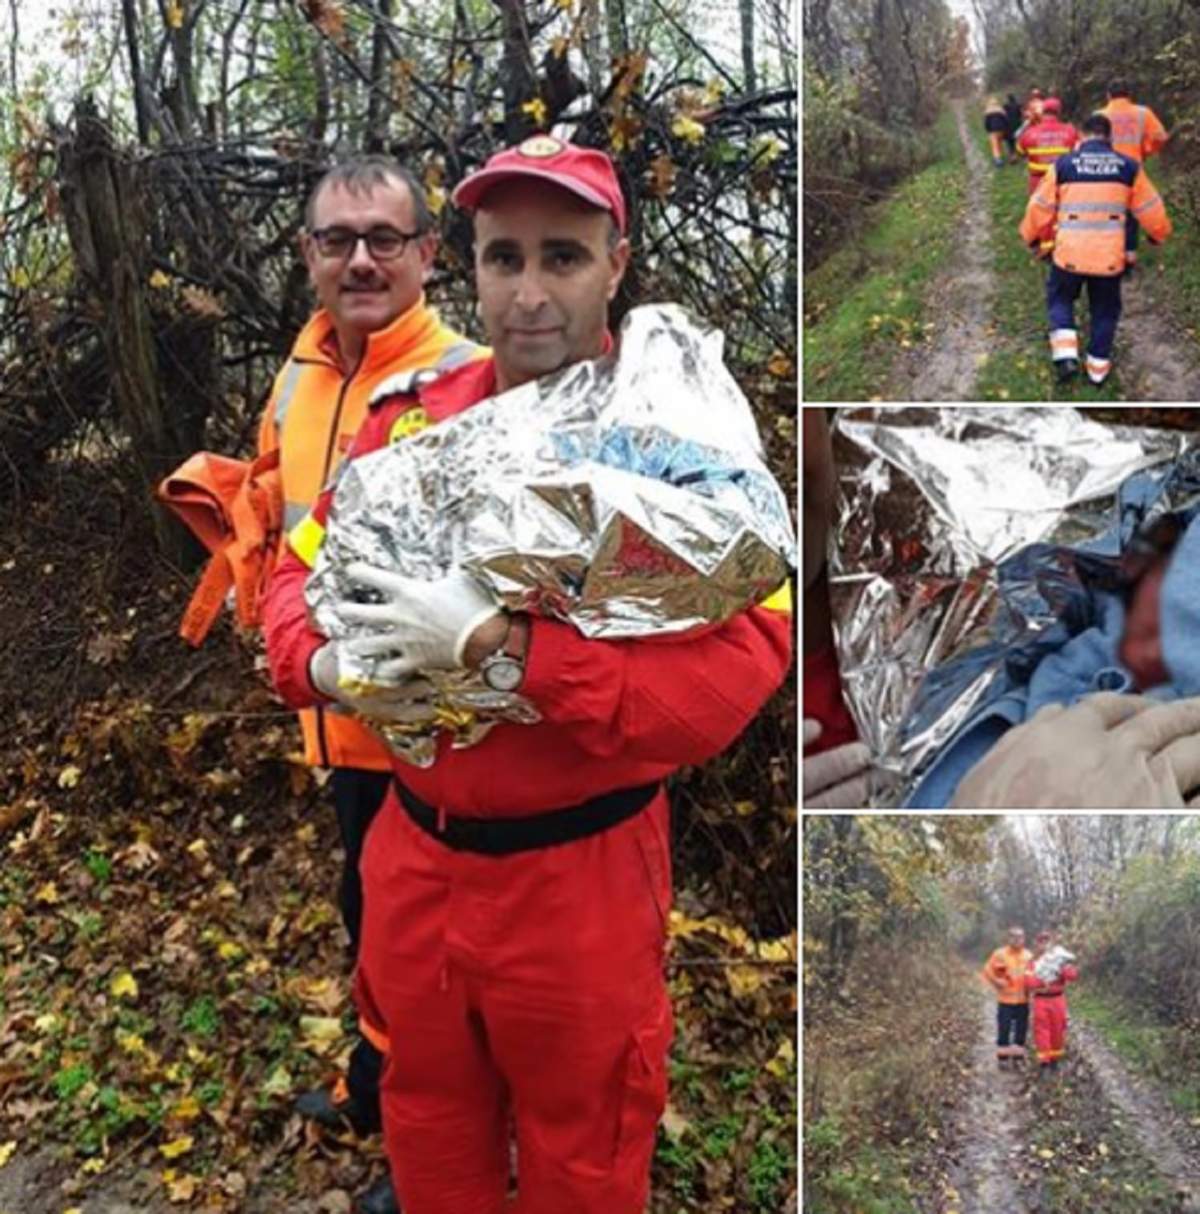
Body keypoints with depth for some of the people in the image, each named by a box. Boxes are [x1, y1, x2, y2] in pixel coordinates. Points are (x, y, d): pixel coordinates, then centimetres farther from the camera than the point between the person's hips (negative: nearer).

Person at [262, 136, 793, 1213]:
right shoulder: (410, 421, 0)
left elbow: (736, 672, -27)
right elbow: (302, 570, 9)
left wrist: (496, 647, -32)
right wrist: (330, 663, -13)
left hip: (580, 872, -4)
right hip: (413, 855, 5)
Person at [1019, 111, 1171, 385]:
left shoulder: (1063, 165, -1)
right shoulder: (1129, 167, 2)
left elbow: (1040, 207, 4)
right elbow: (1150, 210, 10)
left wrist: (1032, 237, 22)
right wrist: (1159, 233, 30)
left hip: (1070, 253, -1)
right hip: (1109, 256, 1)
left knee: (1059, 297, 22)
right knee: (1105, 309, 21)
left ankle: (1066, 354, 2)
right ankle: (1098, 365, 25)